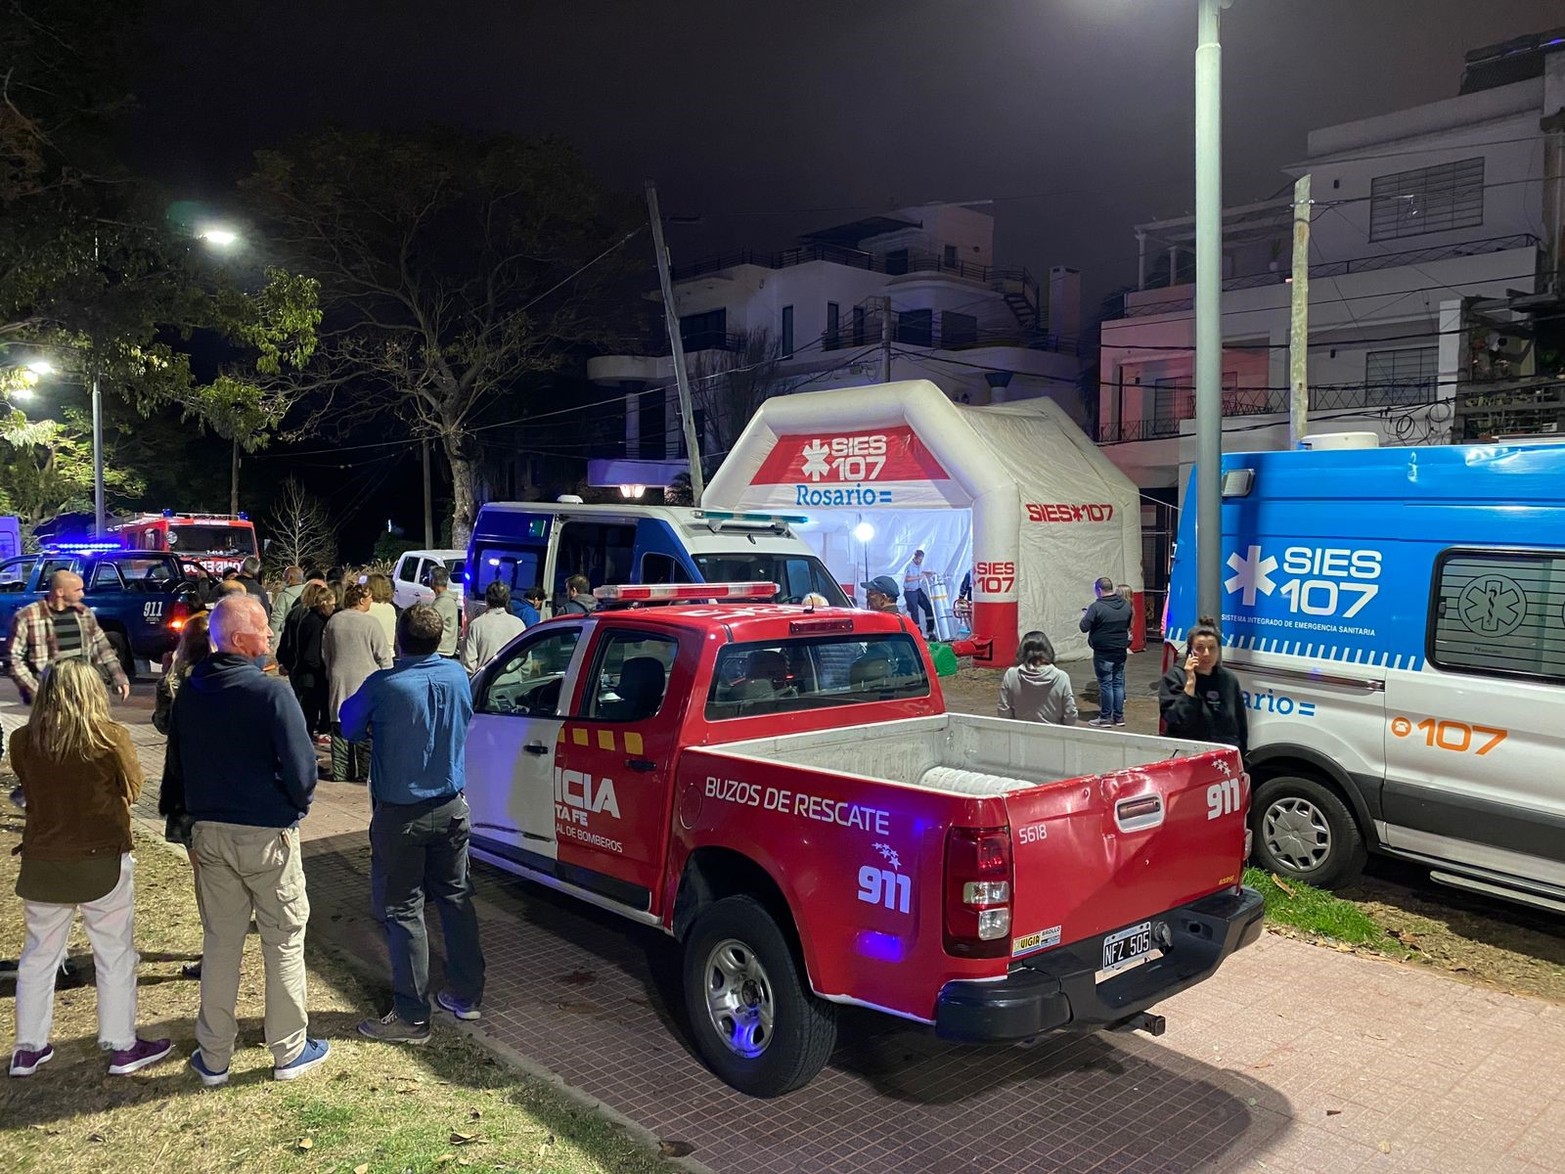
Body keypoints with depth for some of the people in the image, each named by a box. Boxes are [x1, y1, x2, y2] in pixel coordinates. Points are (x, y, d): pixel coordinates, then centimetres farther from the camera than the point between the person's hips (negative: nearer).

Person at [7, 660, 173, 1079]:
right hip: (103, 861, -3)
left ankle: (28, 1048, 27)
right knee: (115, 955, 9)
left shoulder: (22, 741, -6)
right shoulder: (111, 737, -15)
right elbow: (132, 789, -1)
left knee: (39, 955, 18)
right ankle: (121, 1047, 18)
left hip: (42, 863, 3)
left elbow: (30, 792, 7)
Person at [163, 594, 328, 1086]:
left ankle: (214, 1056, 25)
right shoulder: (271, 692, -19)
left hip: (209, 832, 5)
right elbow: (301, 767, -19)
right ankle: (289, 1051, 19)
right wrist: (298, 803, 2)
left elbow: (175, 764, 9)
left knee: (220, 942, 17)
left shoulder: (189, 690, 0)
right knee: (284, 941, 10)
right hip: (266, 834, -5)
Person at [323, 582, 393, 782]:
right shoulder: (370, 622, -13)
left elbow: (325, 653, 13)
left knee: (340, 727, 10)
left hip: (339, 682, 5)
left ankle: (340, 771, 14)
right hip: (365, 683, -5)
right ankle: (365, 771, 6)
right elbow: (383, 656, -9)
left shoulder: (333, 621, 3)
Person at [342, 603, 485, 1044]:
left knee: (402, 909, 3)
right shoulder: (457, 676, -3)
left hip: (400, 813, -5)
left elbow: (350, 726, -2)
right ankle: (466, 995, 27)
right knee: (455, 898, 16)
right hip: (451, 807, 5)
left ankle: (412, 1016, 9)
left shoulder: (383, 685, -18)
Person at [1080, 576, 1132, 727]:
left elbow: (1084, 627, -16)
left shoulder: (1097, 607, -18)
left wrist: (1084, 616, 3)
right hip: (1121, 651, 6)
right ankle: (1119, 716, 18)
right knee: (1118, 683, 13)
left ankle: (1106, 717, 8)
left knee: (1105, 684, 2)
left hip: (1103, 653, -6)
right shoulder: (1125, 605, 3)